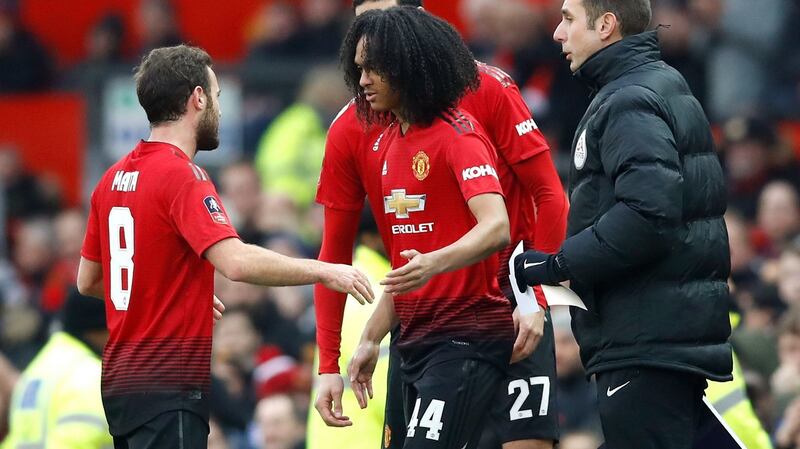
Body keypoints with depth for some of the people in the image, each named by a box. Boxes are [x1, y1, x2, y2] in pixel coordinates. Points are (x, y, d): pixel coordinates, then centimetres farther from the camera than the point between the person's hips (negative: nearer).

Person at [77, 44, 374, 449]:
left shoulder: (114, 178, 12)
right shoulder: (182, 177, -14)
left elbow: (87, 280, 20)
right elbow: (236, 262, -27)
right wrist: (323, 272, -18)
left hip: (121, 380, 9)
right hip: (169, 384, -9)